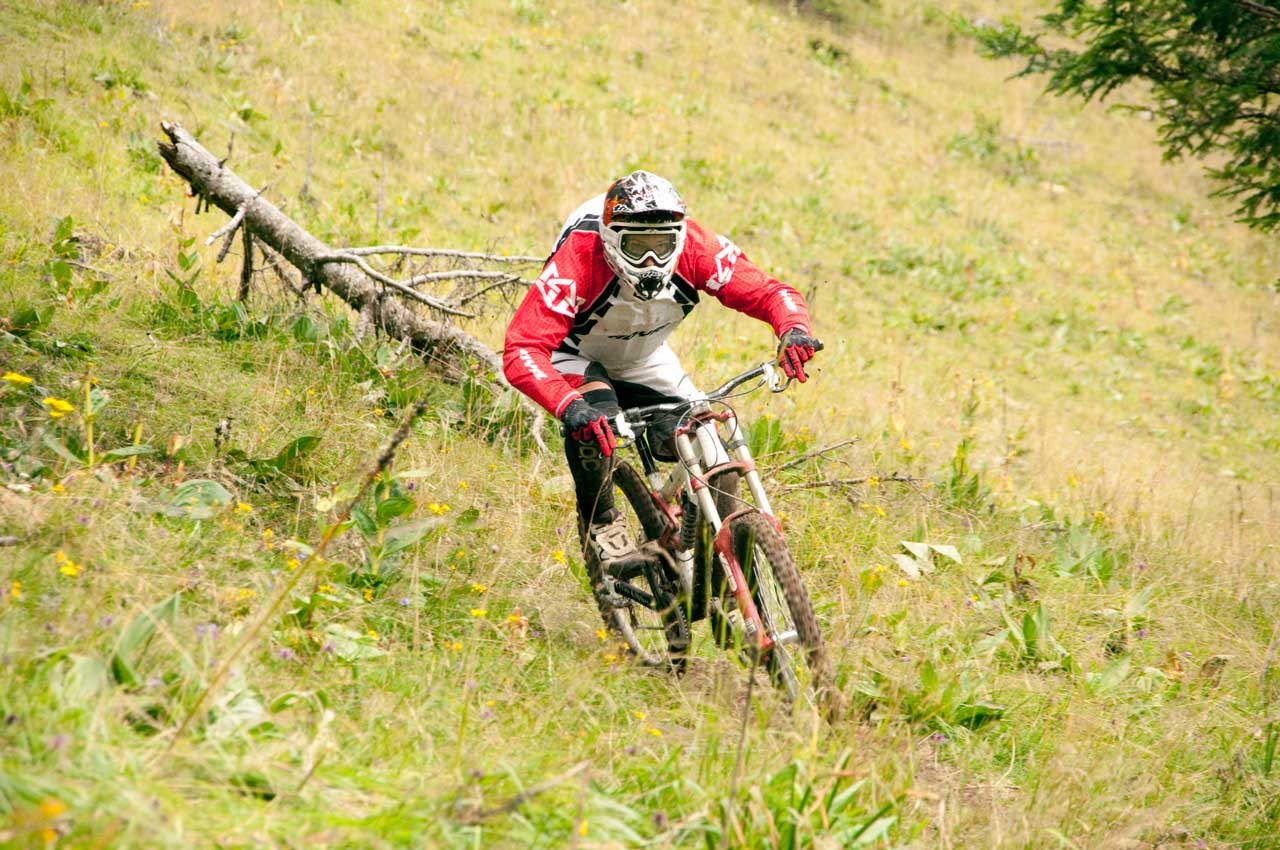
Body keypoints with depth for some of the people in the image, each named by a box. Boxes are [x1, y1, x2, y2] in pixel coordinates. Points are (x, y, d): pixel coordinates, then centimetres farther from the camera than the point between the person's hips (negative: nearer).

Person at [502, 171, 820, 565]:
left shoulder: (695, 249, -29)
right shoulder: (579, 259, -39)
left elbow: (768, 292, -27)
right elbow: (521, 350, -46)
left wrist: (794, 330, -50)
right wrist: (568, 406, -63)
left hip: (644, 362, 4)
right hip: (576, 358, -4)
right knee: (595, 410, -36)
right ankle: (599, 522, -11)